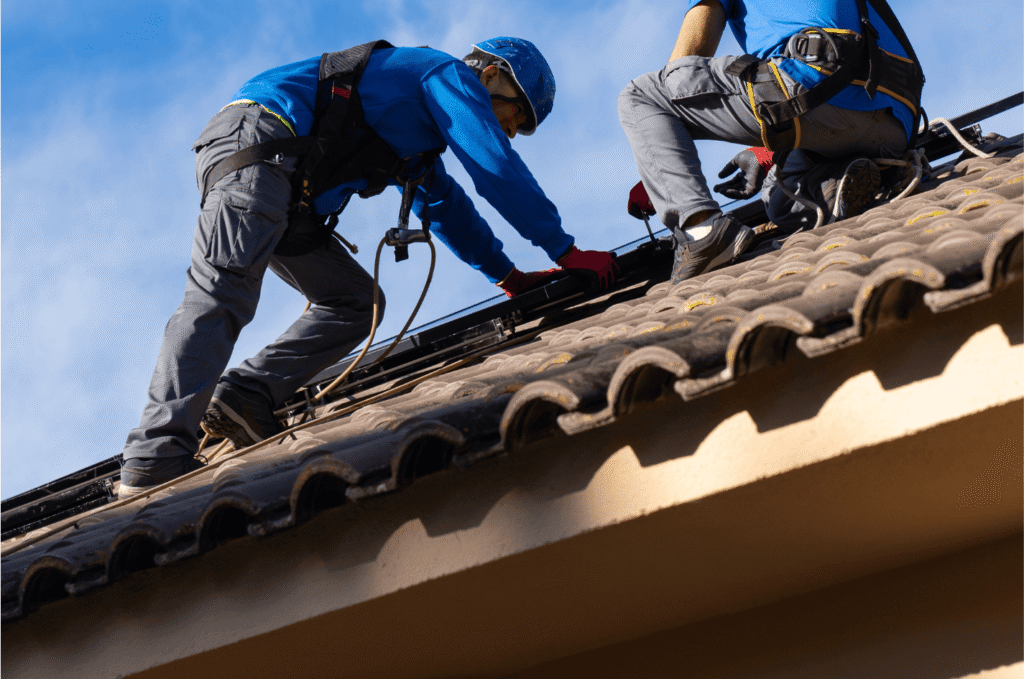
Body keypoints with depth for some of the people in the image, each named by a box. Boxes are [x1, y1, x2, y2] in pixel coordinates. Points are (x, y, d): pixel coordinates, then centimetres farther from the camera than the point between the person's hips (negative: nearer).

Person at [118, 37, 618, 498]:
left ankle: (244, 398, -9)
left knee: (355, 302, 9)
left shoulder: (419, 138, 34)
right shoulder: (452, 75, 5)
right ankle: (156, 463, -39)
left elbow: (450, 209, 41)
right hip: (252, 140, -10)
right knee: (221, 295, -25)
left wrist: (510, 277, 36)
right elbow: (497, 168, -3)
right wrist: (567, 253, 1)